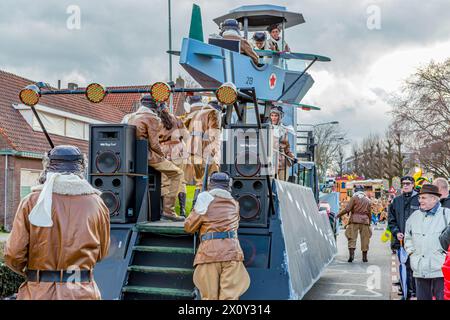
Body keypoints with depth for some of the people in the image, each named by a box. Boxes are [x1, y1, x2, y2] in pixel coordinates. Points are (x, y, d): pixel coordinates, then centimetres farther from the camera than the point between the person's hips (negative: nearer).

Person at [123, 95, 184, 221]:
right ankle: (168, 211, -9)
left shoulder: (128, 117, 16)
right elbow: (154, 144, -13)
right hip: (148, 156, -8)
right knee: (177, 174, -1)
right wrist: (162, 155, 6)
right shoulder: (152, 118, -7)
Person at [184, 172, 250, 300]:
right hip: (232, 252, 2)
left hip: (209, 252, -2)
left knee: (209, 297, 1)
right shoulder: (234, 204, 18)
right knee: (230, 297, -4)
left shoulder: (205, 200, 7)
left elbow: (188, 227, 10)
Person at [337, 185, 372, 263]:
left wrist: (338, 215, 1)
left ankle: (351, 255, -15)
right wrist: (369, 222, 24)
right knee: (365, 239, 8)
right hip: (365, 220, 4)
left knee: (352, 238, -3)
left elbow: (347, 209, -8)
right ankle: (364, 257, 11)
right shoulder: (368, 200, 14)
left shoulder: (354, 197, 0)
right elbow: (370, 213, 15)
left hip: (355, 219, -4)